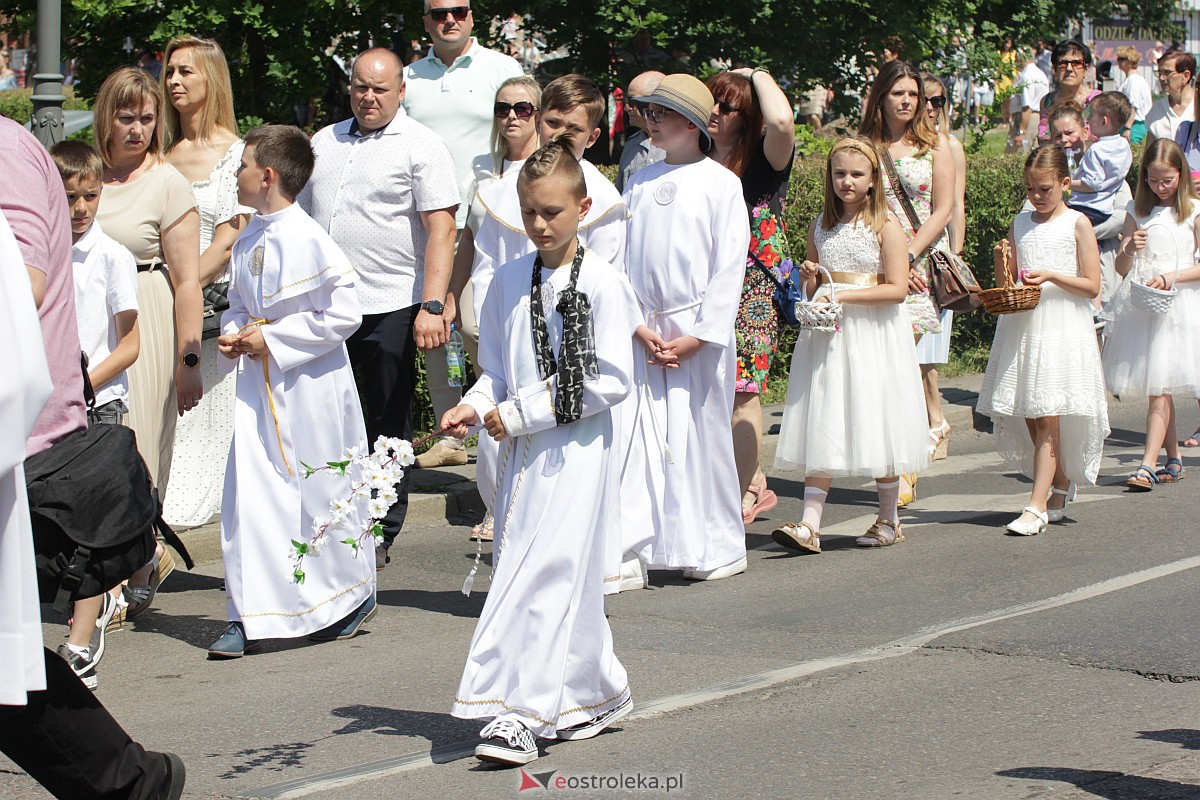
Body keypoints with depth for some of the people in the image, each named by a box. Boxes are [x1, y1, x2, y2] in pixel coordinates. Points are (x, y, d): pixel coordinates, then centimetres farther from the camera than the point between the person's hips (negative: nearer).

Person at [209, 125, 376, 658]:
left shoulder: (307, 240, -16)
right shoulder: (248, 241, 8)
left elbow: (343, 315, -18)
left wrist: (272, 339, -17)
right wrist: (232, 335, 0)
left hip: (309, 388, -7)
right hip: (259, 387, 7)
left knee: (320, 495, 5)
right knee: (249, 498, 2)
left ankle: (354, 596, 25)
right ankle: (249, 616, 6)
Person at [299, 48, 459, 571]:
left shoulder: (420, 146, -2)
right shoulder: (323, 144, 15)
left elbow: (441, 230, -10)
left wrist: (432, 305, -19)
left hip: (390, 309, -5)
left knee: (388, 427, 4)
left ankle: (379, 535, 13)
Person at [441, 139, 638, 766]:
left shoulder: (602, 283, -8)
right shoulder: (508, 282, 9)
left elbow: (613, 380, -12)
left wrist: (521, 411, -12)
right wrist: (474, 407, -4)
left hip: (578, 450, -6)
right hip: (522, 452, 6)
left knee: (543, 575, -13)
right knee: (566, 580, 9)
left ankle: (520, 713, -15)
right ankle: (599, 695, 24)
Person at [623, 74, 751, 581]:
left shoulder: (721, 183, -1)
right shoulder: (640, 183, 10)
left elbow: (730, 266, -5)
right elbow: (621, 259, 8)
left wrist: (698, 336, -11)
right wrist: (638, 327, -5)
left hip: (700, 333, -3)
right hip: (643, 332, 3)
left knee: (703, 437, 0)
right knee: (640, 435, -1)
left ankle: (717, 548, 11)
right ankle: (637, 544, 3)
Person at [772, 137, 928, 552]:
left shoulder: (886, 226, -4)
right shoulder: (821, 225, 12)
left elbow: (896, 288, -12)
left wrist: (842, 296, -15)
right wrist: (810, 281, -1)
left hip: (872, 334, -4)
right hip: (826, 333, 4)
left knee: (875, 424, 1)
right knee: (822, 425, -3)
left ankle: (889, 520, 16)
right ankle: (809, 523, -9)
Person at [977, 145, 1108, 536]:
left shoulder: (1077, 224, 0)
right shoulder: (1020, 224, 12)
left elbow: (1091, 285, -4)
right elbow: (1005, 285, 14)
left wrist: (1052, 276, -16)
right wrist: (1002, 262, -6)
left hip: (1062, 328, -5)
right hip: (1022, 326, 5)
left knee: (1047, 418, -10)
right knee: (1029, 420, 4)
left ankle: (1038, 506, -13)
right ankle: (1061, 486, 23)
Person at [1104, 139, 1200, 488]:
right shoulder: (1138, 211, 10)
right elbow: (1120, 268, 8)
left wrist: (1171, 277, -15)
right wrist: (1130, 250, -13)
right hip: (1139, 305, 4)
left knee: (1160, 385, -12)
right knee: (1157, 387, 7)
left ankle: (1148, 464, -17)